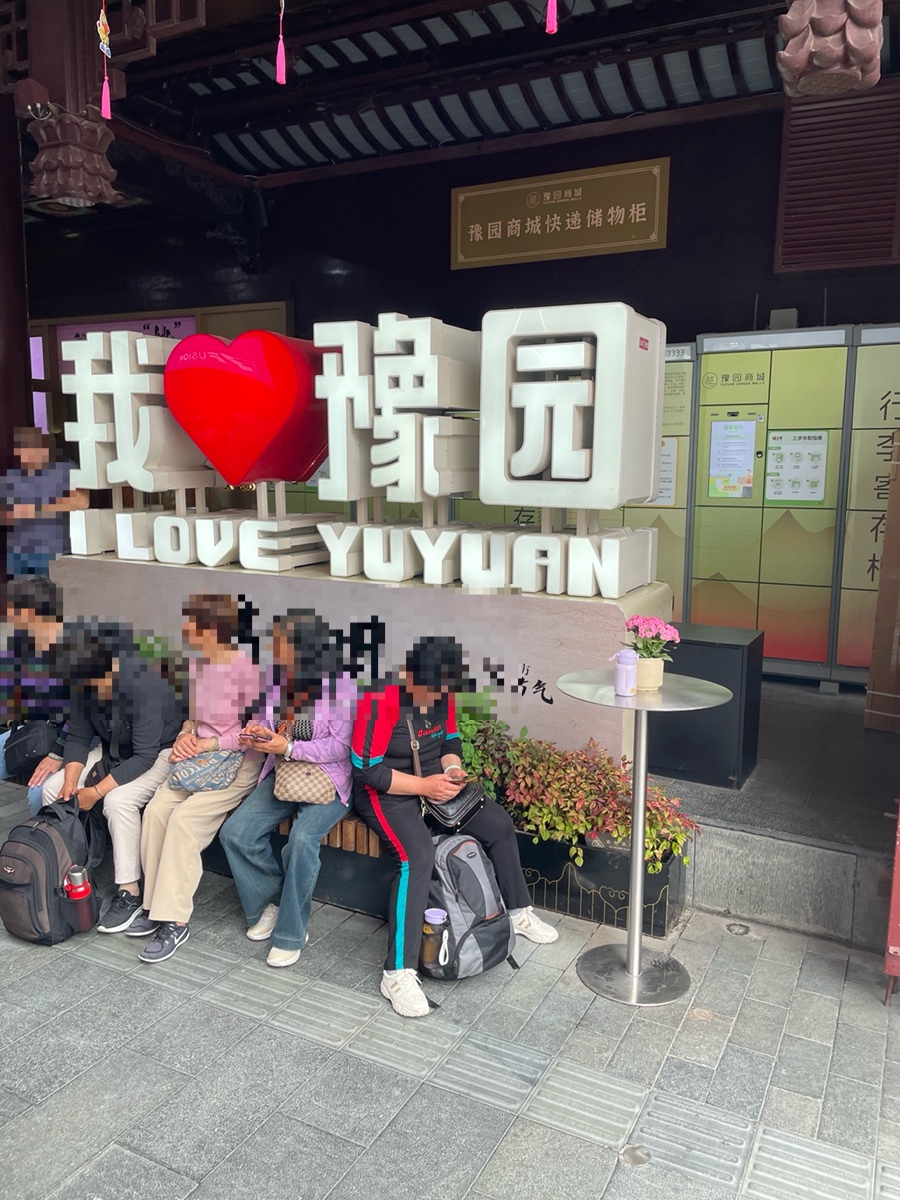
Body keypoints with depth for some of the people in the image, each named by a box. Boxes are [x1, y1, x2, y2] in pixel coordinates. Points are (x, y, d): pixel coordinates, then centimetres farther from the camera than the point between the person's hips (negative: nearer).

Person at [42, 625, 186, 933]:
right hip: (113, 750, 7)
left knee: (118, 801, -31)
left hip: (160, 752, -7)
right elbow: (78, 737, -4)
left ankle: (129, 893, -18)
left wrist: (96, 791, -30)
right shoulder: (82, 684, -14)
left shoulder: (144, 687, -35)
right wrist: (70, 781, -19)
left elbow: (144, 756, -32)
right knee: (53, 790, -6)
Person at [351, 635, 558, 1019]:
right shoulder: (381, 700, -26)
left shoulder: (443, 693, -5)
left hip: (434, 781, 7)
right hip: (386, 791, -7)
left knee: (499, 824, 0)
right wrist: (422, 786, -24)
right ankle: (398, 974, -24)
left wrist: (453, 769, -9)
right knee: (417, 856, -31)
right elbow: (366, 770, -23)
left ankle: (518, 911, 24)